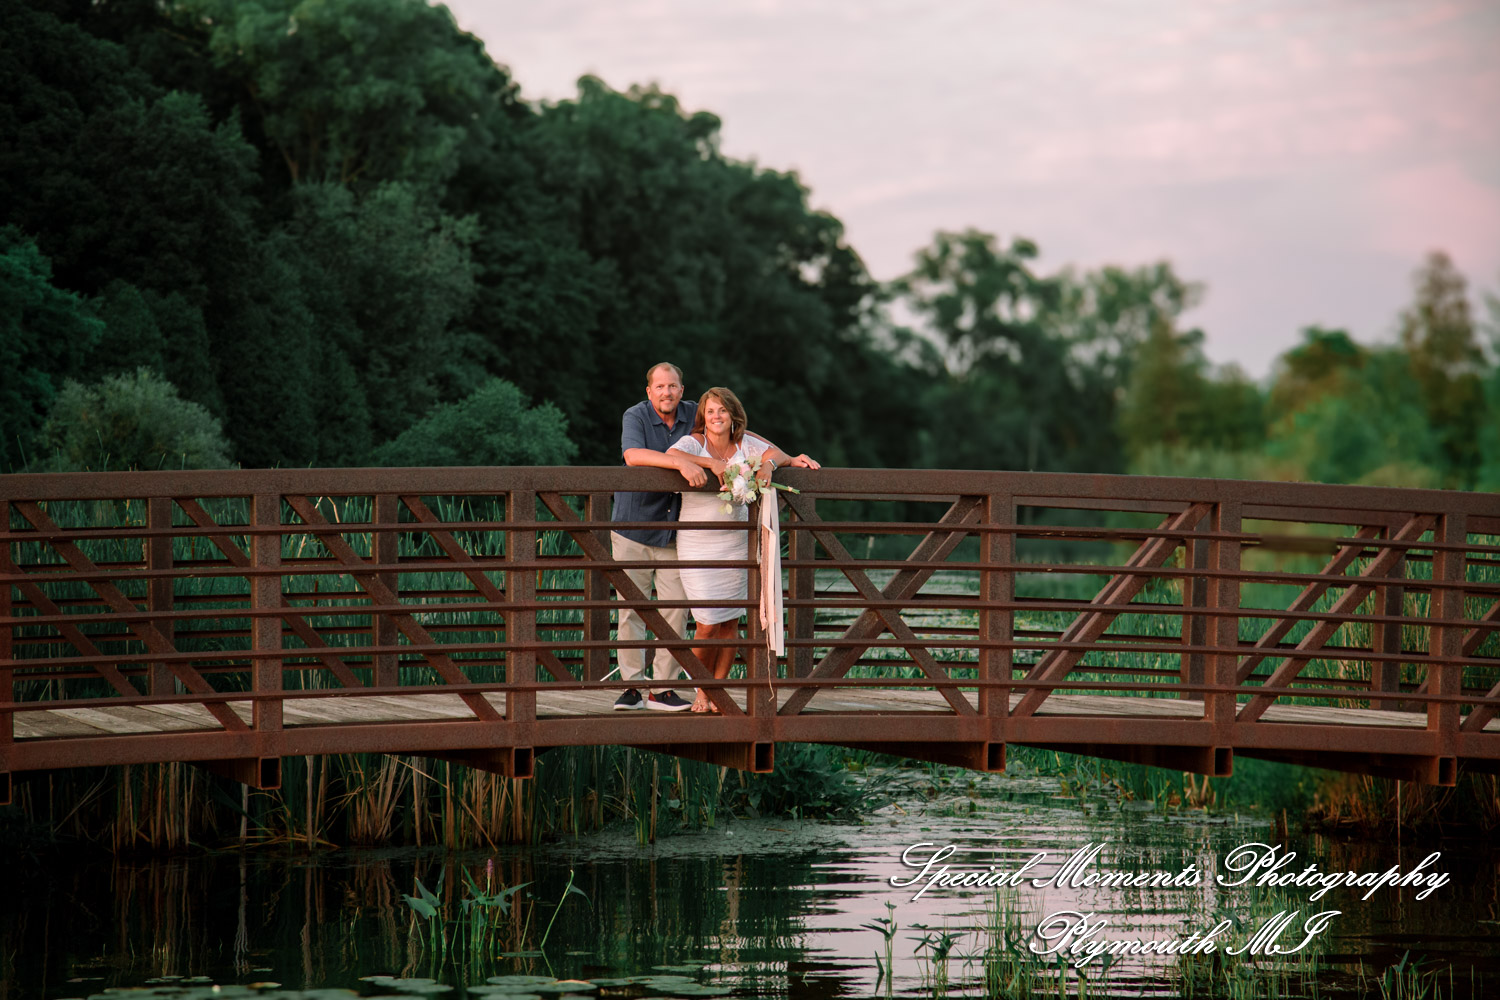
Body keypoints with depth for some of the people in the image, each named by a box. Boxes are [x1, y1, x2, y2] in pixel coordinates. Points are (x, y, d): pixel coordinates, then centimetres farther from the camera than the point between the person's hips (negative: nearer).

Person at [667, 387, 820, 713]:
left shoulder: (745, 444, 4)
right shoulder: (694, 442, -8)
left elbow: (773, 452, -8)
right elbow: (671, 456, -26)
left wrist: (769, 463, -30)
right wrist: (711, 463, -33)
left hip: (735, 542, 4)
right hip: (697, 544, -4)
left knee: (730, 621, 3)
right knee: (708, 625, -6)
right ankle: (701, 692, 16)